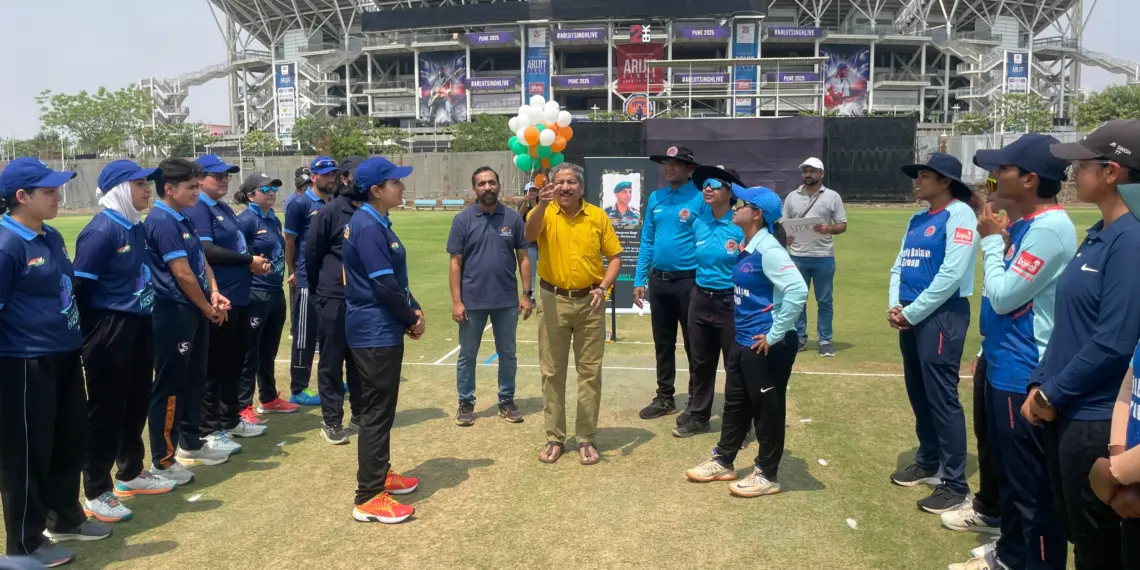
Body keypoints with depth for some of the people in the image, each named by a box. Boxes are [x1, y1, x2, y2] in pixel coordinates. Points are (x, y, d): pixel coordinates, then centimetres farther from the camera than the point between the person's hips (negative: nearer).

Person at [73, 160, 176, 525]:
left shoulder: (137, 227, 9)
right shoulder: (100, 231, -18)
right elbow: (80, 288, -18)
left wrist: (143, 318, 15)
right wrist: (95, 337, -14)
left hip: (139, 329, 9)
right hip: (109, 332, -9)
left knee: (137, 404, 18)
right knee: (106, 411, 1)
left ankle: (131, 473, 34)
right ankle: (96, 493, 13)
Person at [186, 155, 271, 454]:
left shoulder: (225, 208, 18)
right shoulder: (197, 209, -11)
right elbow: (206, 251, -22)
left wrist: (255, 261, 2)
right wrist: (249, 260, -16)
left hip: (239, 297, 10)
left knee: (235, 362, 18)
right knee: (214, 365, -1)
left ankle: (230, 419, 31)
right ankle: (210, 430, 9)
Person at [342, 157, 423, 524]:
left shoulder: (378, 224, 12)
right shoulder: (368, 227, -19)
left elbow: (396, 277, 16)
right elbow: (385, 285, -22)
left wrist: (412, 311, 3)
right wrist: (412, 318, -9)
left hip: (382, 329, 10)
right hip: (376, 332, -10)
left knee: (381, 407, 19)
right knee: (377, 410, -4)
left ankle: (380, 474, 33)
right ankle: (369, 497, 4)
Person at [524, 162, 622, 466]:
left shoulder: (598, 216, 0)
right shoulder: (545, 214, -4)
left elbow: (614, 257, 4)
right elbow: (530, 234, -27)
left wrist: (603, 287, -12)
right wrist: (543, 204, -44)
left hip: (589, 302, 1)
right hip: (553, 301, 0)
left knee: (590, 371, 6)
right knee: (552, 371, 7)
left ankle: (586, 438, 18)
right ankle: (554, 437, 19)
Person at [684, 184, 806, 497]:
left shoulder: (768, 249, -20)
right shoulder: (748, 247, 9)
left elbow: (797, 290, -31)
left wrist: (775, 334, -25)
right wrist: (742, 334, 15)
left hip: (767, 346, -10)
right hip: (744, 342, 10)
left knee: (767, 409, 6)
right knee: (735, 403, 20)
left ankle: (767, 474, 21)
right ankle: (723, 462, 35)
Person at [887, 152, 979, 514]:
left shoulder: (959, 215, -10)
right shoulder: (917, 219, 15)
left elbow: (952, 274, -19)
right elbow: (900, 265, 16)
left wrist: (911, 313, -14)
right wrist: (895, 306, -1)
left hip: (942, 316, -9)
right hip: (910, 316, 9)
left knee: (942, 398, -6)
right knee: (918, 394, 16)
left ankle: (955, 485, 2)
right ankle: (928, 462, 31)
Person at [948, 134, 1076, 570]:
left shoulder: (1050, 228, -20)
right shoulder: (1026, 225, 10)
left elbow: (1003, 296, -19)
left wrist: (990, 239, -9)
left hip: (1025, 378, -10)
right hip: (1004, 370, 10)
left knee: (1032, 484, 2)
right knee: (1008, 472, 21)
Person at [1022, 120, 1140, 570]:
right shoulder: (1097, 235, 9)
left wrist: (1054, 394, -13)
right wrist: (1040, 386, 7)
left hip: (1097, 419, -9)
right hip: (1064, 411, 9)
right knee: (1074, 530, 22)